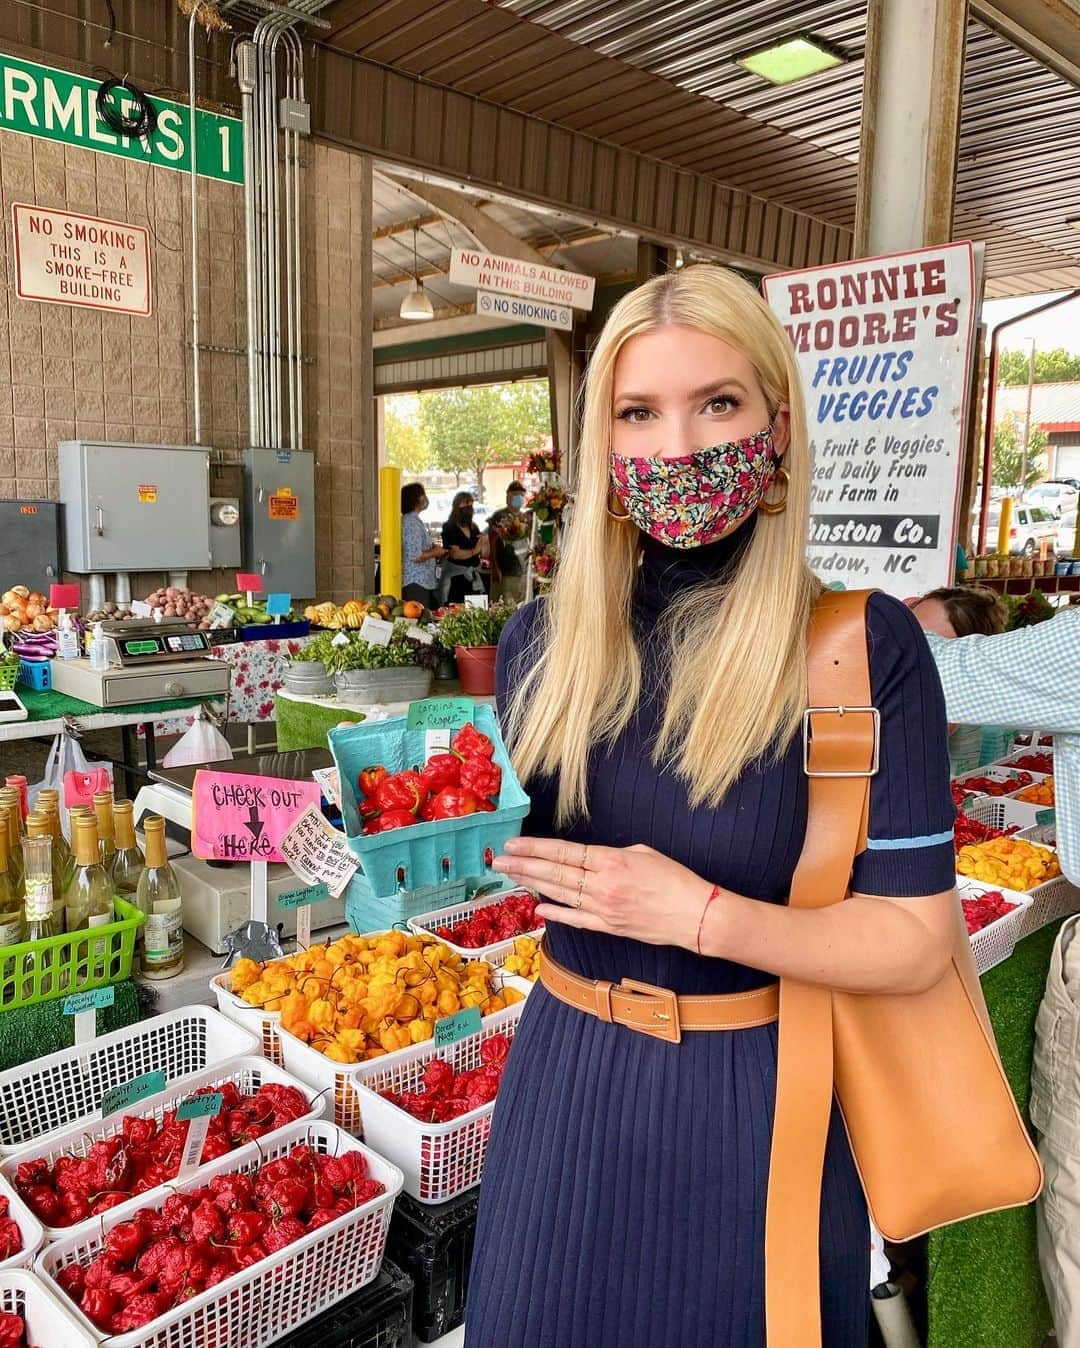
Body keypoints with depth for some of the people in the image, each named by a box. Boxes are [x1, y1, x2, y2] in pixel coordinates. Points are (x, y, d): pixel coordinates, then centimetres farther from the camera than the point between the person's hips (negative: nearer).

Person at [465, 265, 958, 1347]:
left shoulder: (866, 648, -16)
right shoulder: (542, 641, -4)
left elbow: (914, 940, -14)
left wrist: (702, 915, -23)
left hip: (751, 1101, -3)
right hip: (565, 1083, 4)